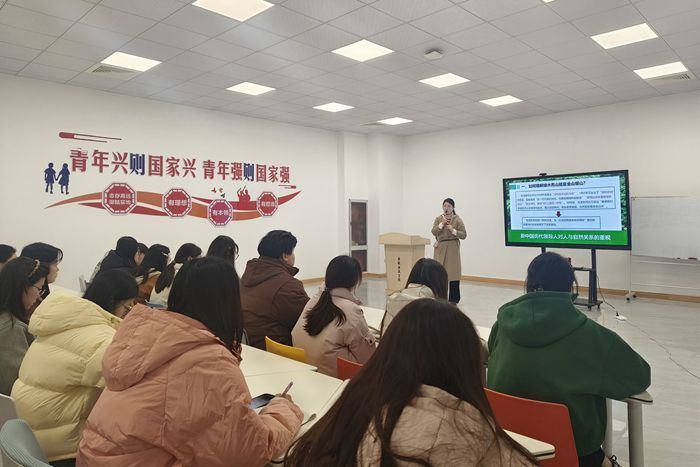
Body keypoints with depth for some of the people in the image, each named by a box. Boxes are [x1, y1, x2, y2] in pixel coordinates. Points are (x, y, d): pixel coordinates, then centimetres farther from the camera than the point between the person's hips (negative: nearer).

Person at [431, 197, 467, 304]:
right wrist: (442, 223, -14)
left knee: (453, 272, -4)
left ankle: (453, 299, 5)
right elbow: (434, 232, -4)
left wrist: (453, 230, -18)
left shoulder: (457, 219, -2)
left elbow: (464, 235, -5)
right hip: (440, 248, 3)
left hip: (452, 248, -3)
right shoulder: (438, 218, 9)